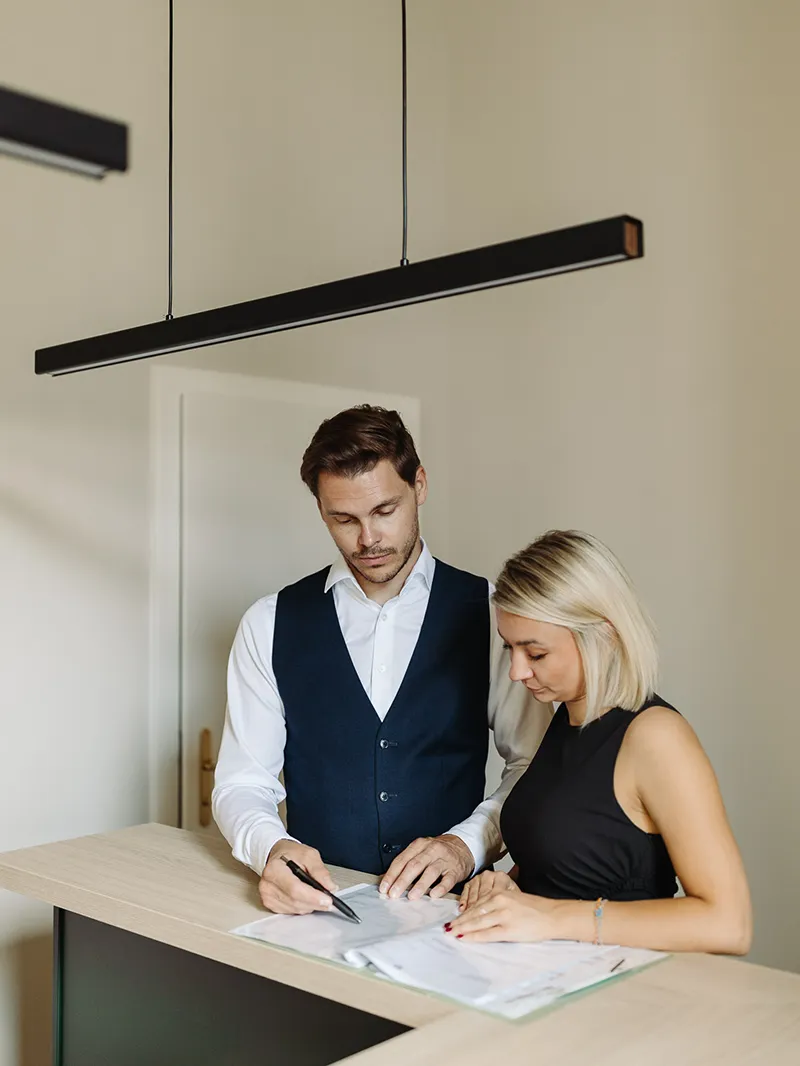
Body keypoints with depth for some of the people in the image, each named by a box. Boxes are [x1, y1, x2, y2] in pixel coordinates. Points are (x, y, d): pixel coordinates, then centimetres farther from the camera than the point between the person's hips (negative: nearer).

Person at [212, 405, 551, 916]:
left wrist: (466, 844, -11)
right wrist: (271, 848, -17)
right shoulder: (270, 625, 5)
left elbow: (534, 765, 5)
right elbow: (241, 783, 4)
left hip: (448, 910, -2)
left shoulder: (489, 614, 3)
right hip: (317, 902, 3)